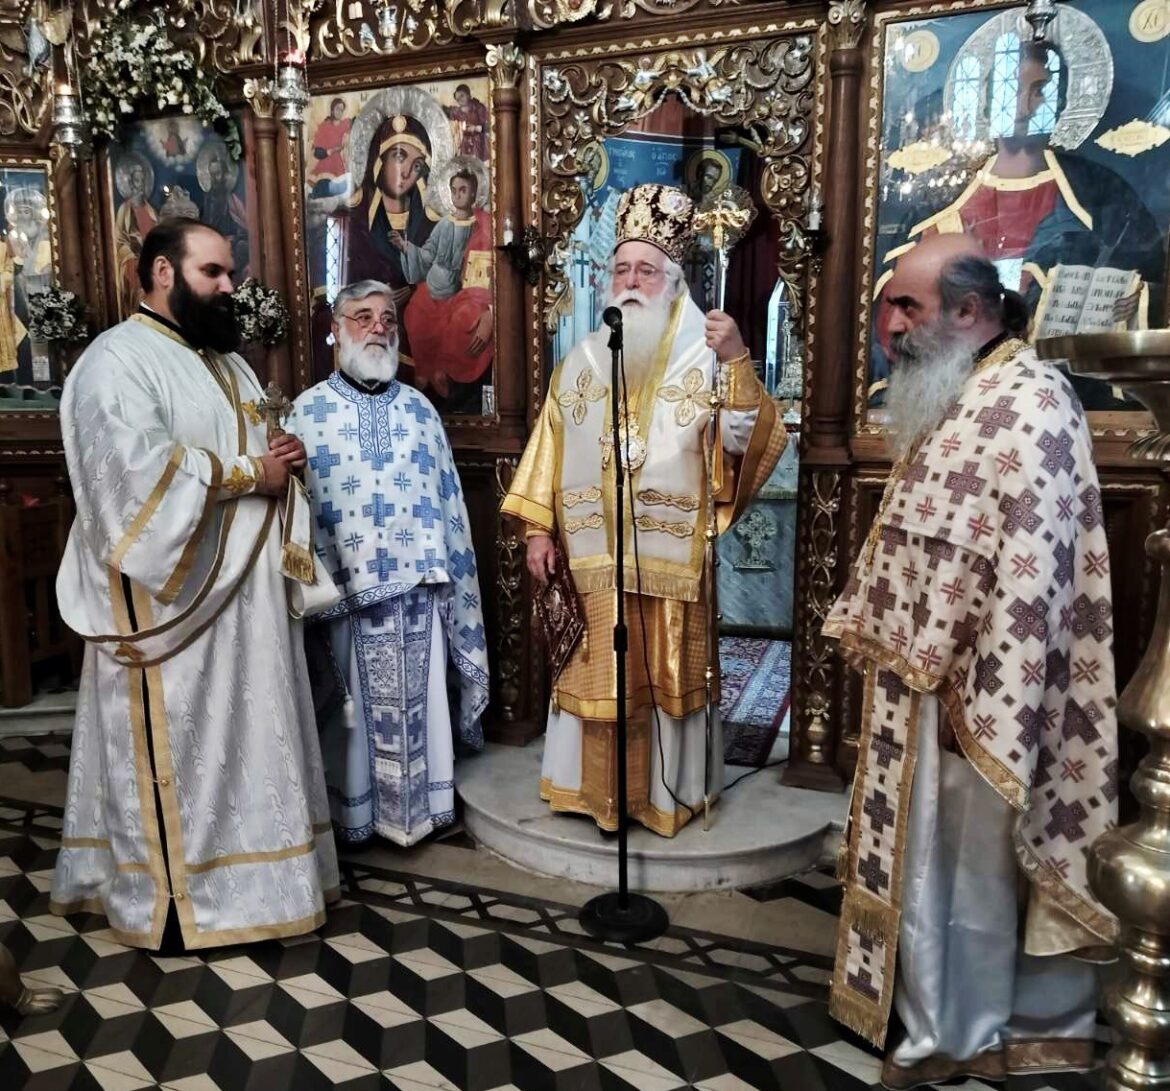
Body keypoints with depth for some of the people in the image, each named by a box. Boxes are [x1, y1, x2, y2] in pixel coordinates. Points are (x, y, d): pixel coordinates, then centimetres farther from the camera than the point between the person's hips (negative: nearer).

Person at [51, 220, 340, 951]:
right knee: (172, 745, 2)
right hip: (171, 595, -8)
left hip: (244, 589, 9)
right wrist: (249, 474, -16)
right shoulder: (117, 361, -10)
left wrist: (286, 460, -4)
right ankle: (165, 896, 17)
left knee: (243, 733, 14)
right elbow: (139, 470, -25)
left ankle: (235, 871, 28)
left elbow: (259, 458, 20)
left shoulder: (227, 361, 17)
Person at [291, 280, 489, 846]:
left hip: (416, 589, 2)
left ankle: (418, 804, 27)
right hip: (347, 589, -2)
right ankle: (354, 809, 26)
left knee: (418, 703, 11)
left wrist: (451, 577, 6)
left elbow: (448, 500, 10)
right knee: (352, 709, 9)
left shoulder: (419, 408, 10)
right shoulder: (308, 410, 2)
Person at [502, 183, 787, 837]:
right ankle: (595, 785, 28)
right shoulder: (583, 359, 9)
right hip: (594, 551, 3)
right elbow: (551, 446, 9)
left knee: (667, 674, 7)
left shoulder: (705, 357, -2)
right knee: (597, 673, 11)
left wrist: (738, 363, -26)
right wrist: (539, 528, 5)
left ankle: (667, 789, 26)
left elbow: (749, 442, -13)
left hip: (670, 553, -3)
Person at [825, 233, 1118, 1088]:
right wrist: (872, 634, 17)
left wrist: (977, 697, -22)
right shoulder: (949, 399, 12)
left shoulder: (1030, 403, -18)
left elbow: (1029, 570, -23)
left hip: (971, 688, -9)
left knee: (976, 868, 8)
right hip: (918, 681, 9)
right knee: (924, 860, 19)